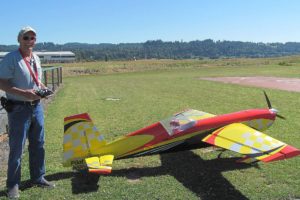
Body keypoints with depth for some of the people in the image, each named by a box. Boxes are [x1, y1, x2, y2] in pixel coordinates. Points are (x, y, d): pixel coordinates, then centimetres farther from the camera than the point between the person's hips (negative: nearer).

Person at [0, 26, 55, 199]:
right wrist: (24, 93, -26)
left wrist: (44, 89, 0)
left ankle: (38, 178, 30)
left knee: (38, 145, 15)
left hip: (36, 106, 7)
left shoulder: (36, 58, 10)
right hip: (19, 108, -7)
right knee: (17, 147, 1)